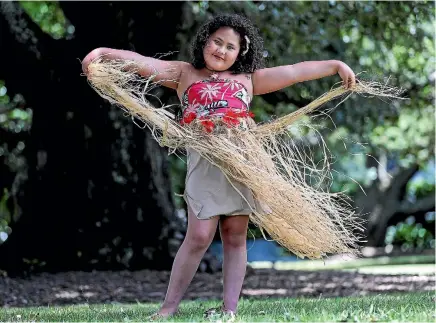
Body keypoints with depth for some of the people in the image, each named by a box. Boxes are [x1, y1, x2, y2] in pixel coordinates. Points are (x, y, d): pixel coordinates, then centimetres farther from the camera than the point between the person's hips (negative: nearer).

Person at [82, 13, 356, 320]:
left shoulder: (248, 79, 19)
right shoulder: (185, 74, 15)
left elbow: (295, 72, 19)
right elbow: (144, 63, 3)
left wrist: (336, 65, 16)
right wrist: (104, 52, -10)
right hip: (205, 160, -2)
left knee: (236, 238, 3)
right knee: (199, 236, -9)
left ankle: (230, 309, 6)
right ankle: (169, 307, 0)